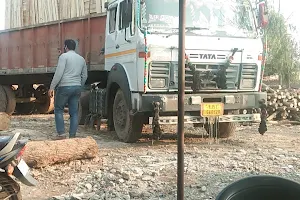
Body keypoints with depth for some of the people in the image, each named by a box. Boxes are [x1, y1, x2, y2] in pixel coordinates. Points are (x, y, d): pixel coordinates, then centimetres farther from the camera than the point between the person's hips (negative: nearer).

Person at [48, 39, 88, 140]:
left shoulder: (64, 56, -4)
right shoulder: (81, 59, 16)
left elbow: (59, 73, -13)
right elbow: (84, 76, 18)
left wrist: (52, 87, -11)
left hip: (64, 87, -6)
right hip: (77, 87, 6)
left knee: (58, 110, 6)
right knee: (74, 112, 6)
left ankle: (61, 133, -1)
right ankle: (72, 135, 5)